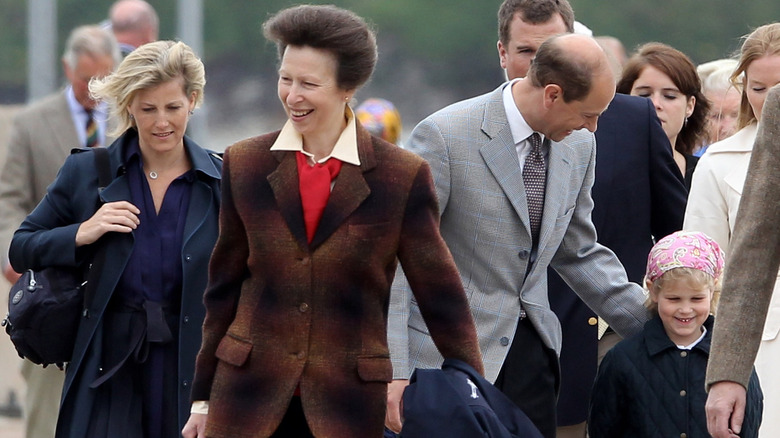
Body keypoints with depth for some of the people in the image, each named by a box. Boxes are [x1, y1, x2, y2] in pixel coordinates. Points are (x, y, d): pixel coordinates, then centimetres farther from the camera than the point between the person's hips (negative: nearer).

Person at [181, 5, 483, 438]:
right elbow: (224, 288, 10)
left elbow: (441, 298, 1)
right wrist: (203, 398, 12)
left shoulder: (403, 177, -4)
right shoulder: (244, 164, 4)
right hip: (250, 397, 2)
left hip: (351, 403, -2)